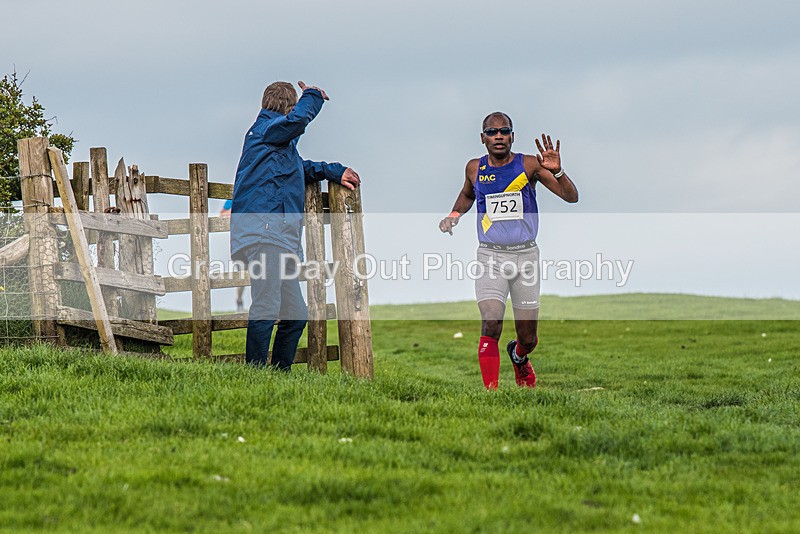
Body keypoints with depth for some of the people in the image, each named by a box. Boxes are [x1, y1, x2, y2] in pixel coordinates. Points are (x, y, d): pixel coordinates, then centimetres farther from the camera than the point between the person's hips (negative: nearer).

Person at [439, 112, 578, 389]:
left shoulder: (528, 165, -4)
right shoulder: (475, 168, 4)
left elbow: (571, 196, -9)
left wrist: (557, 171, -26)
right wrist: (455, 214, 10)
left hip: (526, 255, 0)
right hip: (491, 256, 0)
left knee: (528, 338, 7)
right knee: (491, 327, -20)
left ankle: (518, 356, 43)